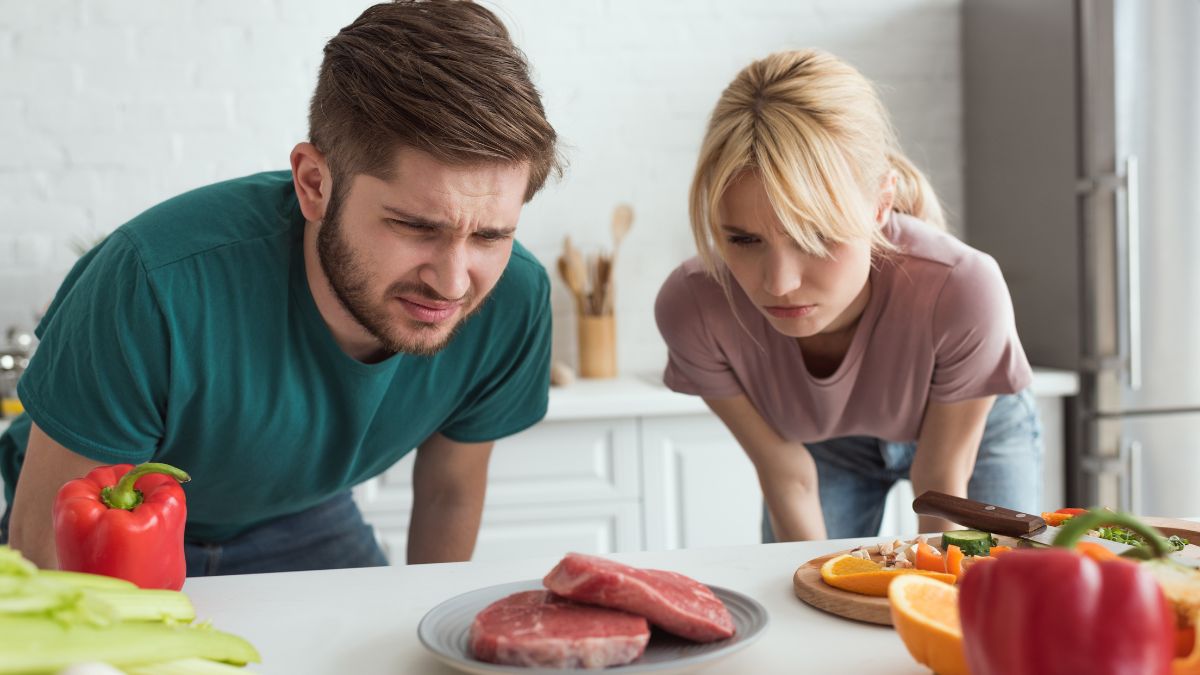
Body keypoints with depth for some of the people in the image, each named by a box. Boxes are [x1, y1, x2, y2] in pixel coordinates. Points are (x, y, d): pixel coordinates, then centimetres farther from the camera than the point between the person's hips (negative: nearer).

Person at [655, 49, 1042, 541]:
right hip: (819, 442, 1)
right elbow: (787, 476, -19)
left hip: (973, 430, 0)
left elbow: (940, 481, -23)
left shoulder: (961, 290, -40)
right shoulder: (692, 307, -34)